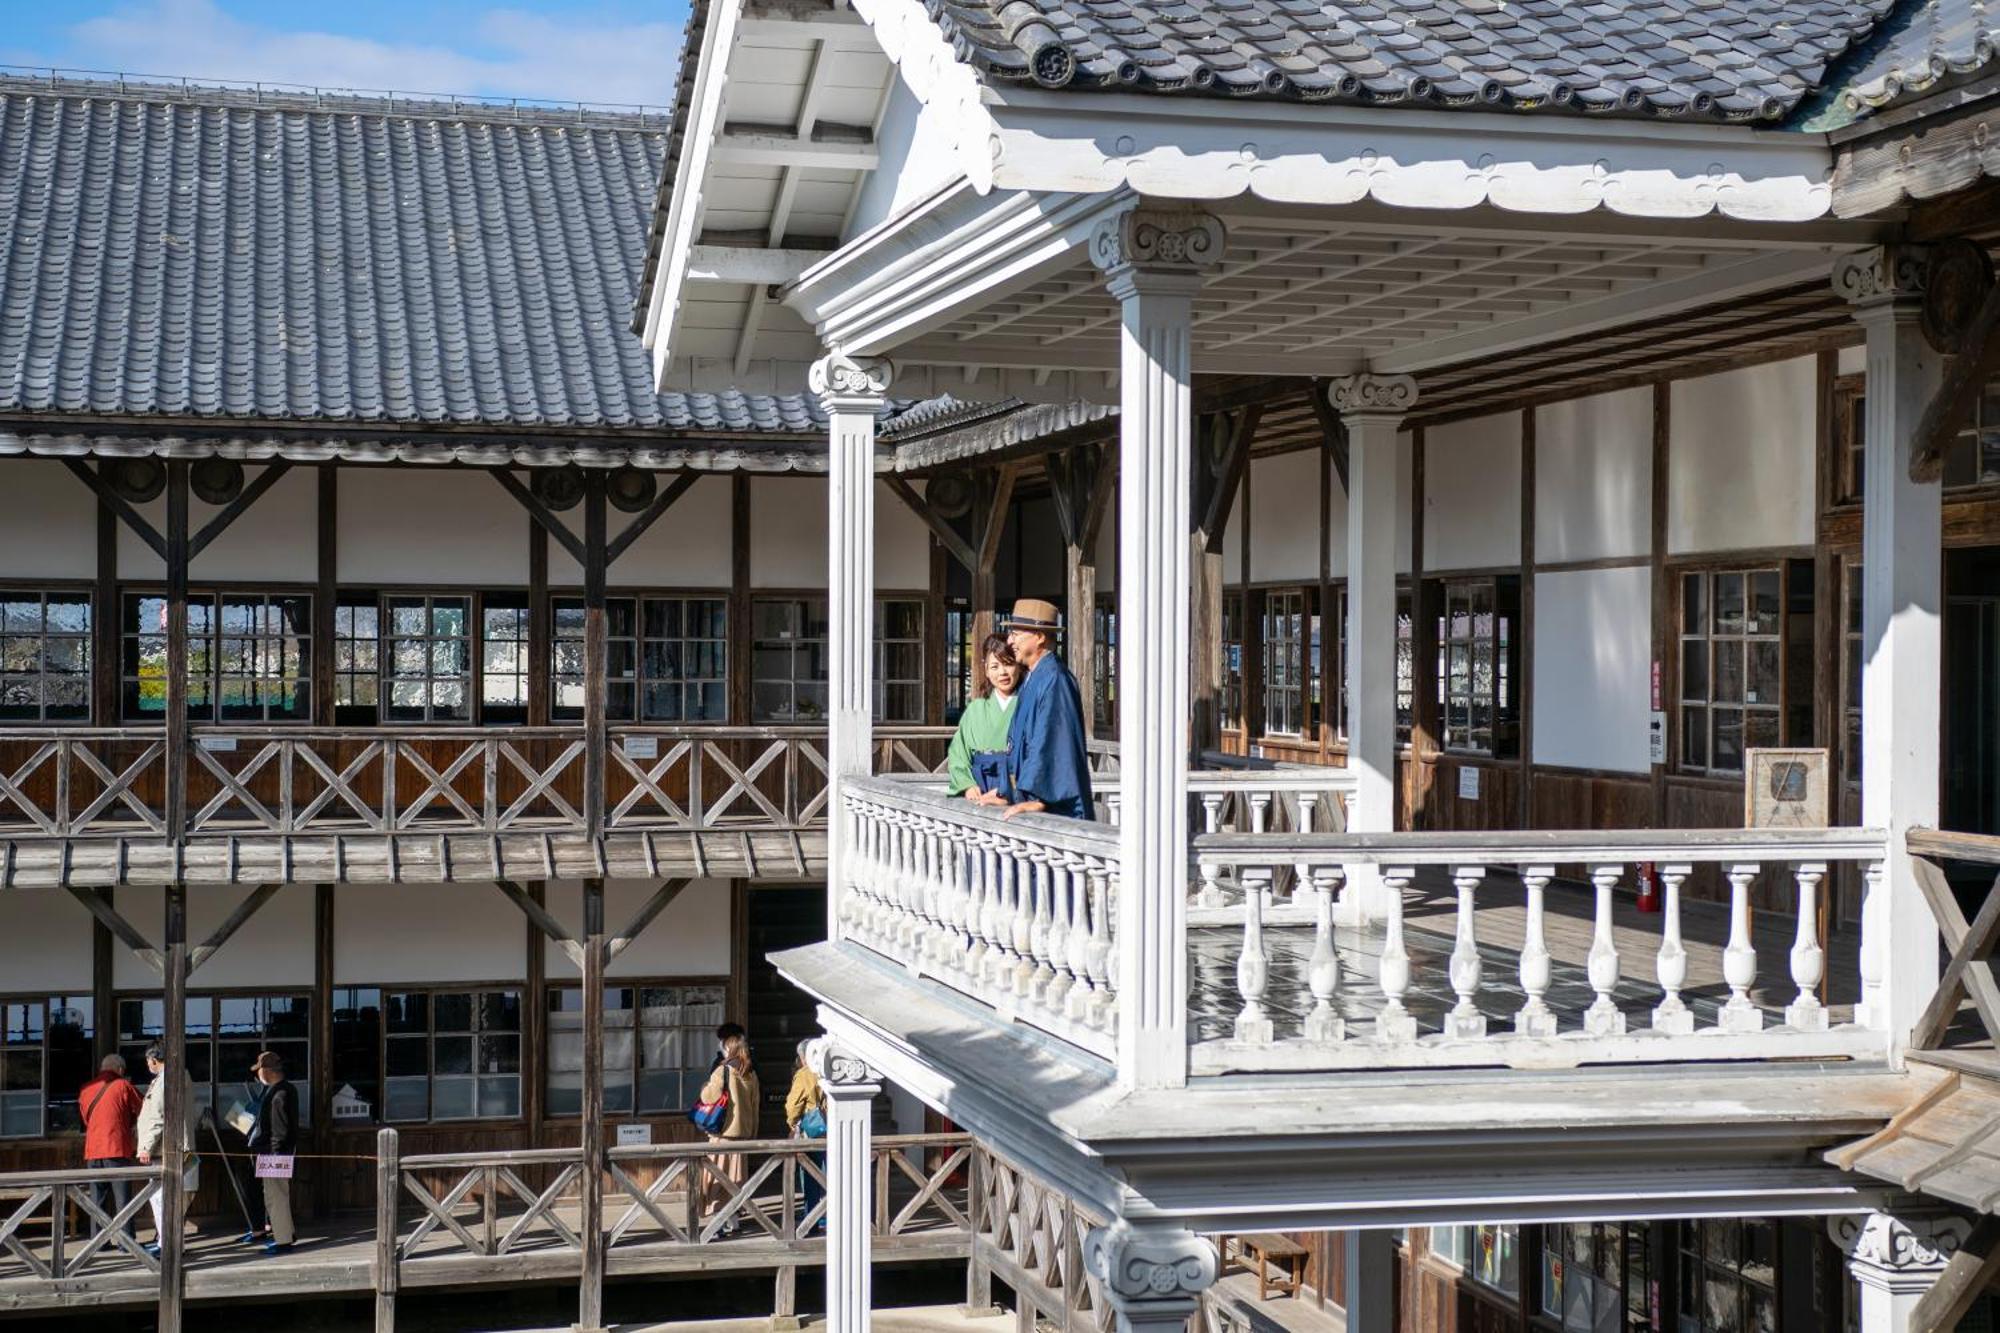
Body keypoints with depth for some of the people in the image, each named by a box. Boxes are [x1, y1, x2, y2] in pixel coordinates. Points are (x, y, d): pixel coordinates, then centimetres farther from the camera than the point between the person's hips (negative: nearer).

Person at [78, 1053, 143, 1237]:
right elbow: (141, 1111, 6)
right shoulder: (123, 1086, -2)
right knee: (122, 1197, -2)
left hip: (92, 1152, 4)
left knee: (99, 1199, 10)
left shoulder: (86, 1089, 13)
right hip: (118, 1150, -4)